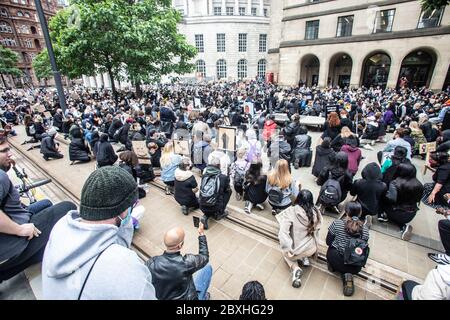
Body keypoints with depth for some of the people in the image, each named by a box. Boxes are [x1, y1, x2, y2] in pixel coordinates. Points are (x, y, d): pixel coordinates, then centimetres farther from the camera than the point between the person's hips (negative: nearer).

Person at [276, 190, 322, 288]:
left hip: (295, 248, -3)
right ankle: (304, 257, 14)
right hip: (311, 249, 3)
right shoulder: (315, 212, -12)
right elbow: (316, 229, 3)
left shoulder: (291, 211, -21)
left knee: (285, 252, 31)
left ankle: (295, 268, 3)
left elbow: (283, 231, -24)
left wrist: (287, 249, -16)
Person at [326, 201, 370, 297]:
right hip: (355, 267, 0)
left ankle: (345, 273, 8)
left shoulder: (337, 223, -12)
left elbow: (328, 242, -2)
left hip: (336, 261, 0)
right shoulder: (365, 230, -4)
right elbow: (363, 249, 7)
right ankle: (349, 273, 7)